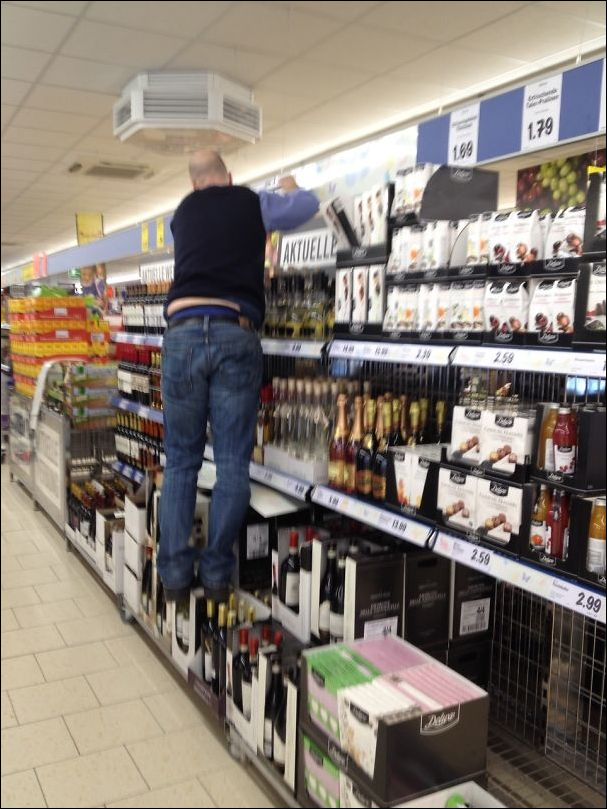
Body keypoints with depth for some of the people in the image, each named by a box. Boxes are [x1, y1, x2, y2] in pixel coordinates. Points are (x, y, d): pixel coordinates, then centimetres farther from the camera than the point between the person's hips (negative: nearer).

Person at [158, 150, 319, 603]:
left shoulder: (183, 214, 23)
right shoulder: (252, 203, 15)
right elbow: (308, 205, 29)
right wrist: (289, 190, 51)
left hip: (184, 333, 2)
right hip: (236, 337, -2)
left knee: (181, 461, 9)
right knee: (232, 464, 4)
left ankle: (176, 573, 8)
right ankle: (216, 574, 7)